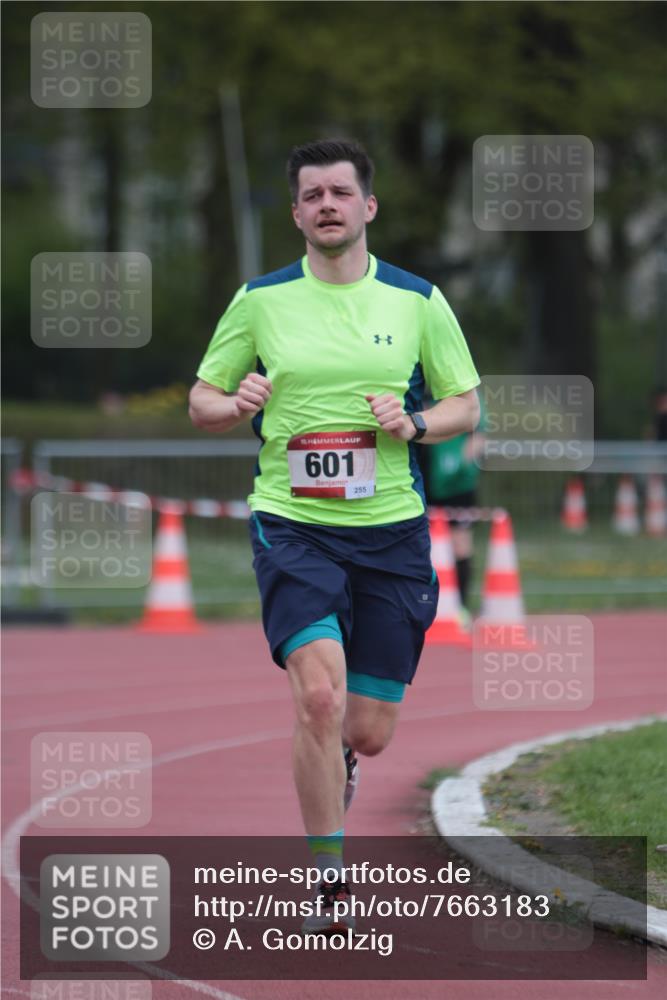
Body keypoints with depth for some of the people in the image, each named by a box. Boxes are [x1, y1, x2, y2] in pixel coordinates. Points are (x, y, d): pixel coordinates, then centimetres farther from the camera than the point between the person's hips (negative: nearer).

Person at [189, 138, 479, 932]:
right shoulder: (260, 300, 3)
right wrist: (237, 405, -13)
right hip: (292, 527, -2)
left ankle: (333, 758, 43)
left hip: (391, 530, 2)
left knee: (369, 733, 4)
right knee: (319, 694, -22)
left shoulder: (417, 300, 4)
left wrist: (414, 423, -10)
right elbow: (201, 401, 9)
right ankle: (328, 880, -11)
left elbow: (466, 403, 11)